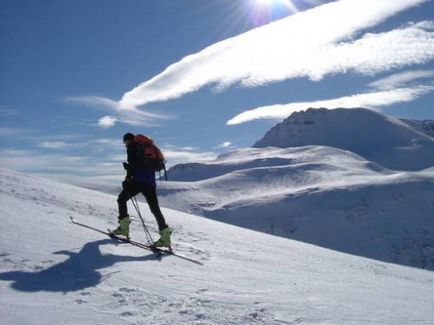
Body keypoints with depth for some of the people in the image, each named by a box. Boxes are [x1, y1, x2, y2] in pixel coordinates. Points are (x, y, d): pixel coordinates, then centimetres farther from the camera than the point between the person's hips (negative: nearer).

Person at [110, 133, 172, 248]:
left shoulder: (132, 146, 6)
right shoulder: (144, 147, 29)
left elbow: (133, 163, -8)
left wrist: (128, 177, -5)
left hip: (139, 180, -7)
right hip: (150, 181, 7)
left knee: (121, 199, 10)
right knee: (155, 209, 5)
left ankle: (124, 227, 2)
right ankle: (165, 235, -4)